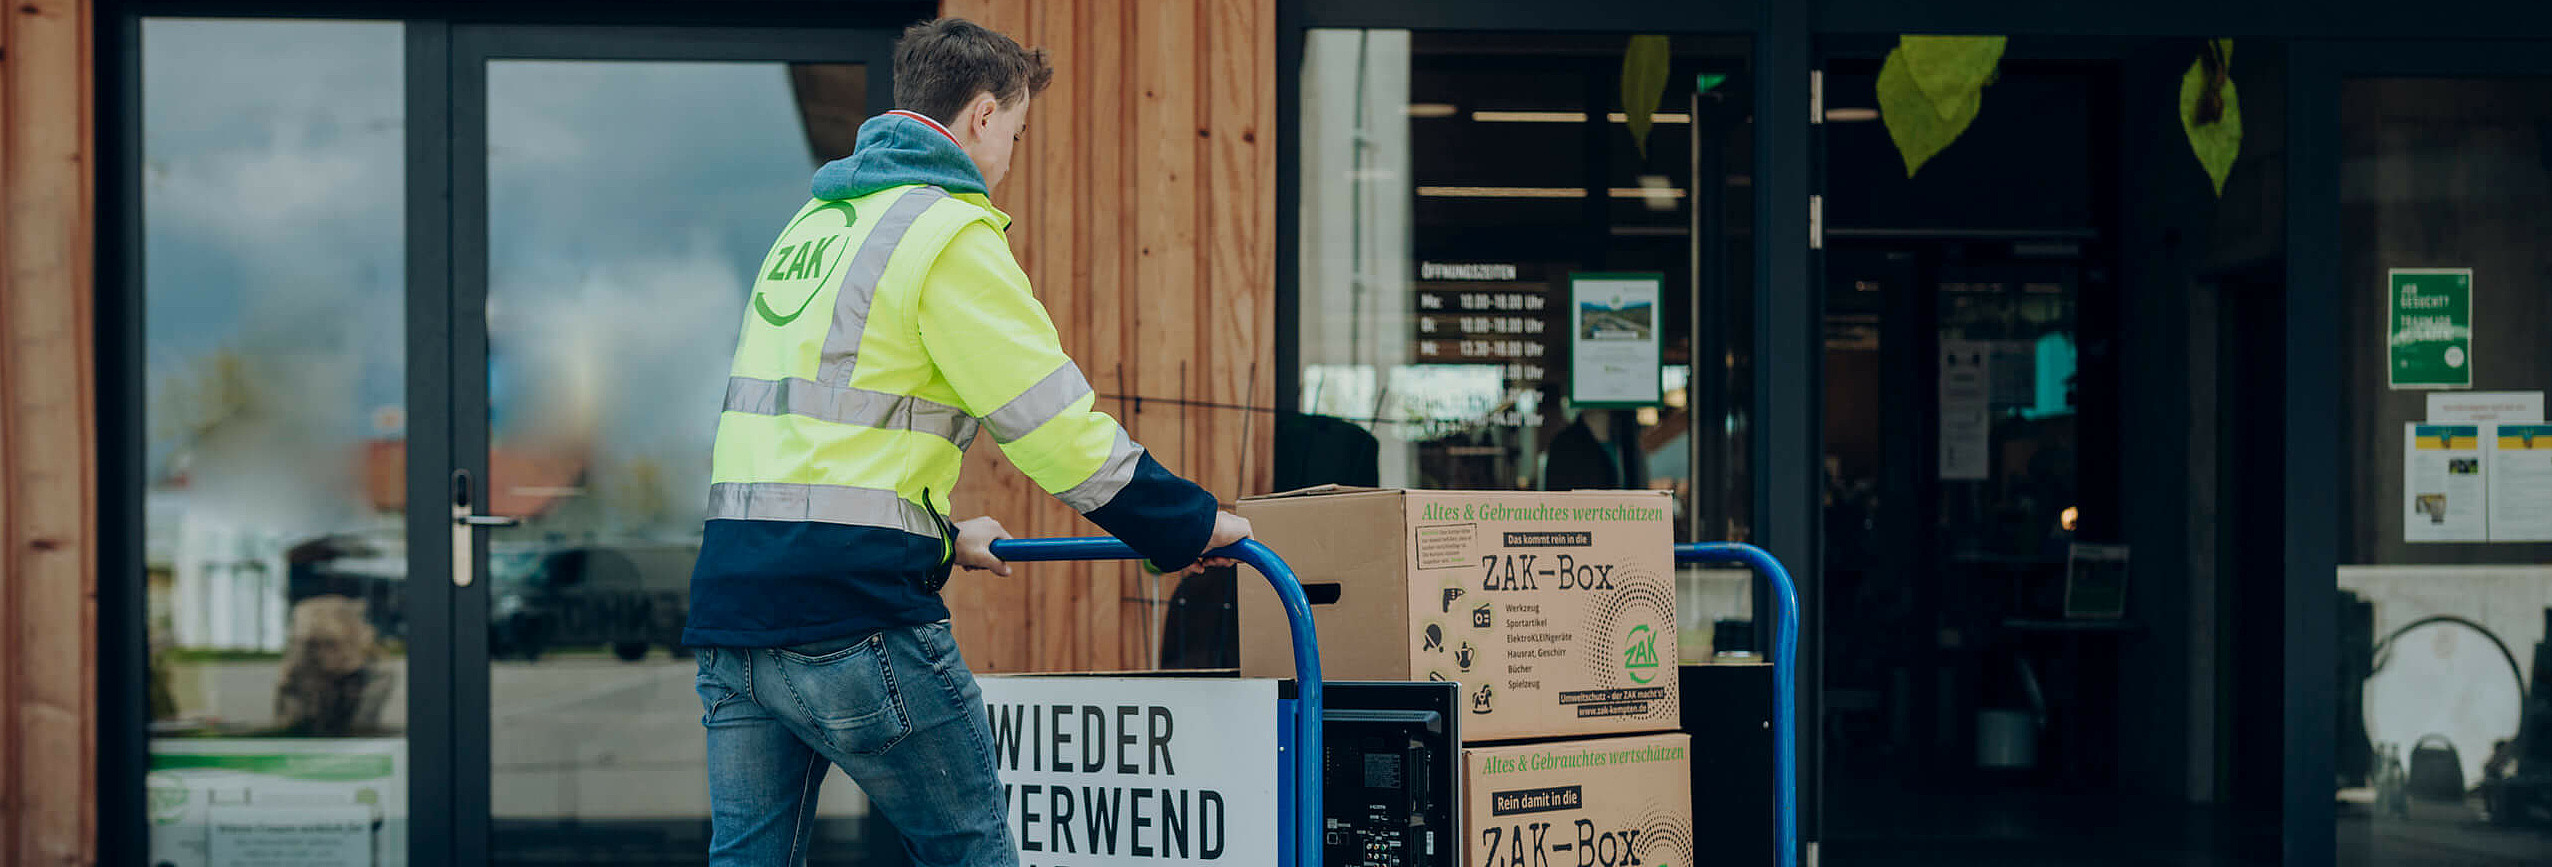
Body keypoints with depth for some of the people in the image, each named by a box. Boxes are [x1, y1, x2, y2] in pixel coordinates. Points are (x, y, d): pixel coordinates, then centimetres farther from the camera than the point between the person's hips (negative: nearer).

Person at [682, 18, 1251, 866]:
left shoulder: (812, 224, 21)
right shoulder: (949, 233, -6)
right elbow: (1059, 424, -8)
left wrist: (939, 535, 37)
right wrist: (1192, 526, 3)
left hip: (732, 600, 8)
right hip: (852, 611, -8)